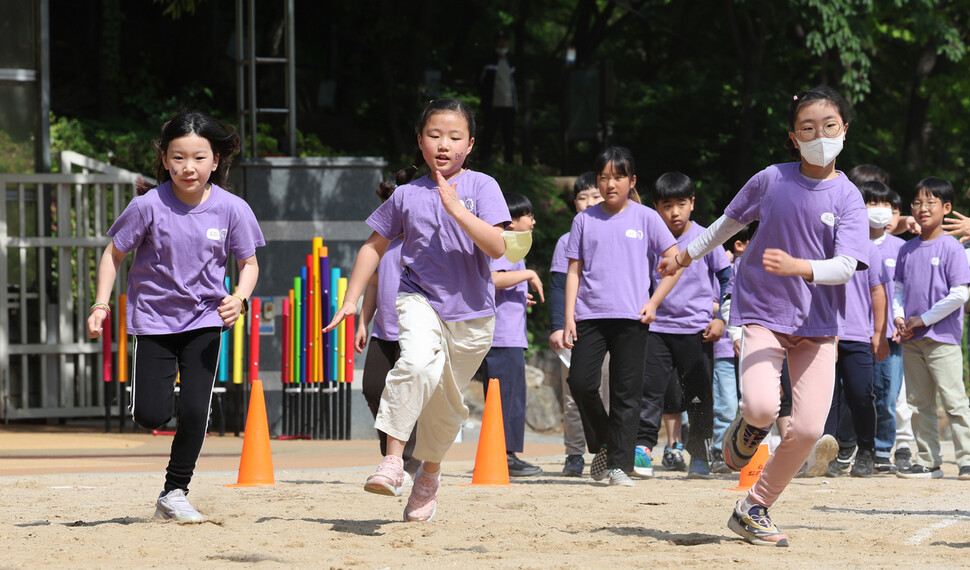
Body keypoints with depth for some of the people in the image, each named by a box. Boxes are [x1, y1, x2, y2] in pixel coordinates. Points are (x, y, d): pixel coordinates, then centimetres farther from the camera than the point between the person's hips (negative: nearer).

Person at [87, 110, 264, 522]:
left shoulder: (231, 209, -10)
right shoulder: (148, 206, -14)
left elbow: (248, 263, 2)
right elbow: (114, 254, -1)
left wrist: (240, 298, -17)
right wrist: (101, 305, -12)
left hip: (204, 322, 1)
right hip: (153, 319, -1)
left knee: (194, 411, -11)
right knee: (151, 417, -9)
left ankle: (174, 493, 7)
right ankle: (157, 392, 29)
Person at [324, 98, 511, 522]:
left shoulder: (481, 187, -2)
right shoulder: (407, 195, 5)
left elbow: (497, 247, -13)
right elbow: (375, 246, 16)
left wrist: (457, 209, -22)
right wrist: (351, 300, 10)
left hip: (471, 312, 1)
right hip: (420, 299, 0)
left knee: (447, 403, 12)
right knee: (418, 362, -32)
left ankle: (430, 472, 38)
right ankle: (393, 459, -34)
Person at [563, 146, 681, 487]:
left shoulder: (645, 218, 5)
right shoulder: (585, 220, 10)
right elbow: (574, 271, 10)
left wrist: (653, 303, -1)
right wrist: (569, 318, 2)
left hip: (631, 318, -1)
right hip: (590, 315, 1)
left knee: (626, 392, -3)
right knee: (581, 382, -12)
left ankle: (620, 464, 2)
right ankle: (601, 444, 11)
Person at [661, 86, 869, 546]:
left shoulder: (847, 198, -5)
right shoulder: (771, 181, -3)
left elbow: (845, 267, -17)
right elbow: (729, 222, 16)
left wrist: (796, 266, -34)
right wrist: (687, 255, 26)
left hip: (817, 322, 1)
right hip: (764, 313, -1)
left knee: (808, 429, -8)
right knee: (762, 405, -26)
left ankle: (754, 509, 11)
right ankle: (750, 424, 13)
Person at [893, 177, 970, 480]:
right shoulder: (907, 250, 11)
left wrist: (922, 320, -11)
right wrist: (898, 317, -1)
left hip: (942, 337, -6)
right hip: (911, 340, 6)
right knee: (919, 404, 9)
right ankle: (927, 462, 14)